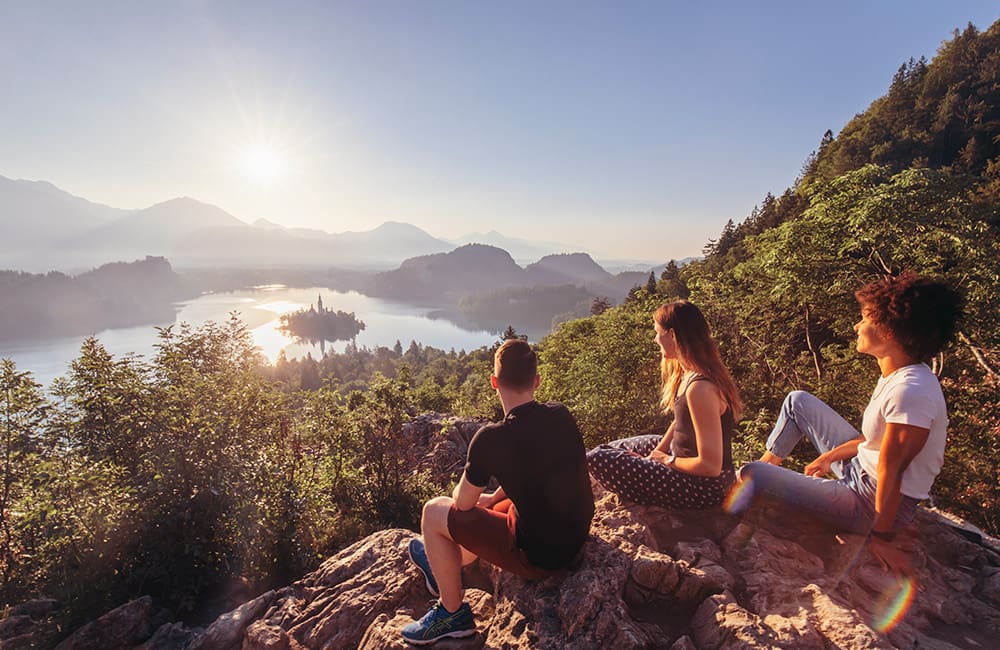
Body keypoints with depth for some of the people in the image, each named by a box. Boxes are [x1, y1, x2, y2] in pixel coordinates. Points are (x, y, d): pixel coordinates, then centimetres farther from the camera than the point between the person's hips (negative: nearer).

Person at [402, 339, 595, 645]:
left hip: (540, 556, -7)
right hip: (577, 536, 7)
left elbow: (463, 503, -9)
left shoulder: (491, 439, -25)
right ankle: (447, 568, 52)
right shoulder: (561, 415, -7)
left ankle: (453, 613, 22)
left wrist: (479, 495, 13)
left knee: (434, 512, 5)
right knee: (487, 505, 29)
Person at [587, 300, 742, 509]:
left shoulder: (700, 388, -32)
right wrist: (656, 453, 1)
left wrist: (668, 460, -13)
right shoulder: (685, 373, -2)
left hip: (704, 486, -9)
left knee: (597, 459, -16)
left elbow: (710, 465, -30)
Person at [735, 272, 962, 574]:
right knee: (798, 401, 12)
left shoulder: (911, 391, -31)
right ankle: (770, 461, 23)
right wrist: (830, 456, 13)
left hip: (872, 505, -9)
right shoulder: (902, 375, -2)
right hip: (860, 469, 9)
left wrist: (880, 537, -17)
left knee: (753, 474, -14)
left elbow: (891, 471, -25)